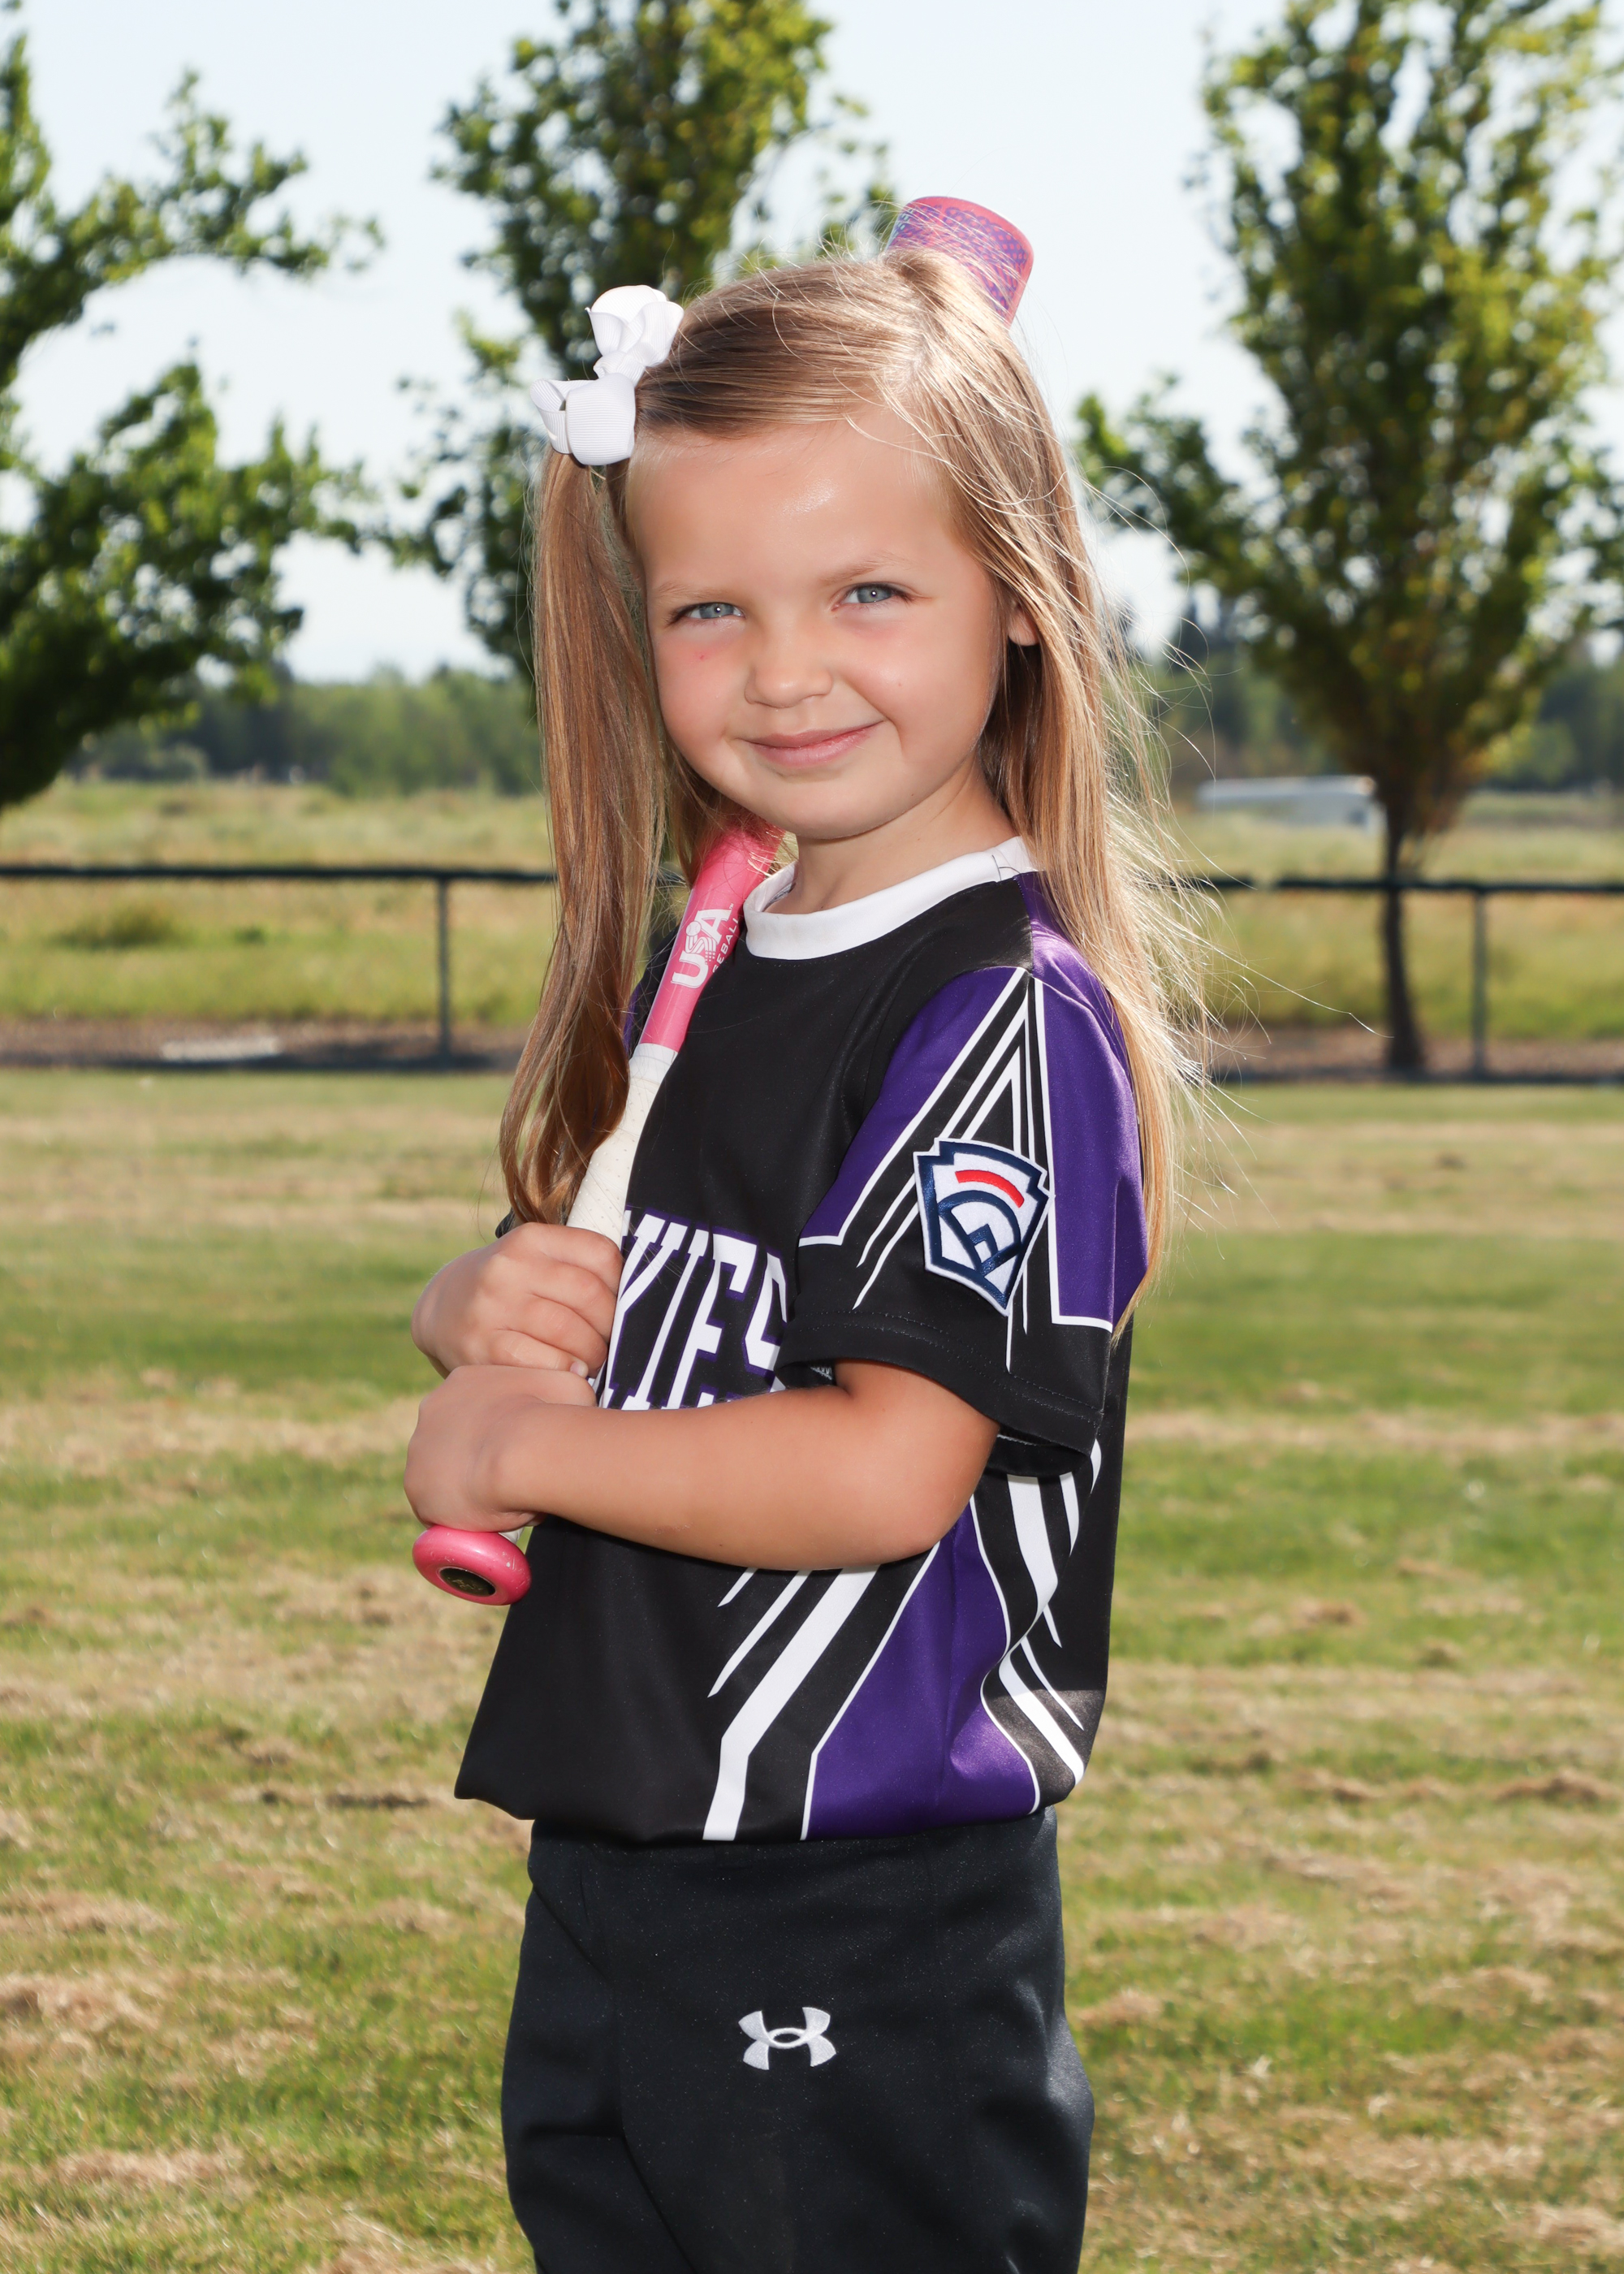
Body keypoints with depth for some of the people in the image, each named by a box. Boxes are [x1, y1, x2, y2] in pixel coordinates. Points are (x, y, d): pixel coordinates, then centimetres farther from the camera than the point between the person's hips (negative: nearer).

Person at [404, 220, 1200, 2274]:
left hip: (869, 1932, -8)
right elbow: (609, 1316, 19)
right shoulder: (698, 970, 10)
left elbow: (890, 1468, -24)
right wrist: (485, 1307, -4)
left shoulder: (1011, 1010, -15)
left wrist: (520, 1448, -13)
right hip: (612, 1864, 8)